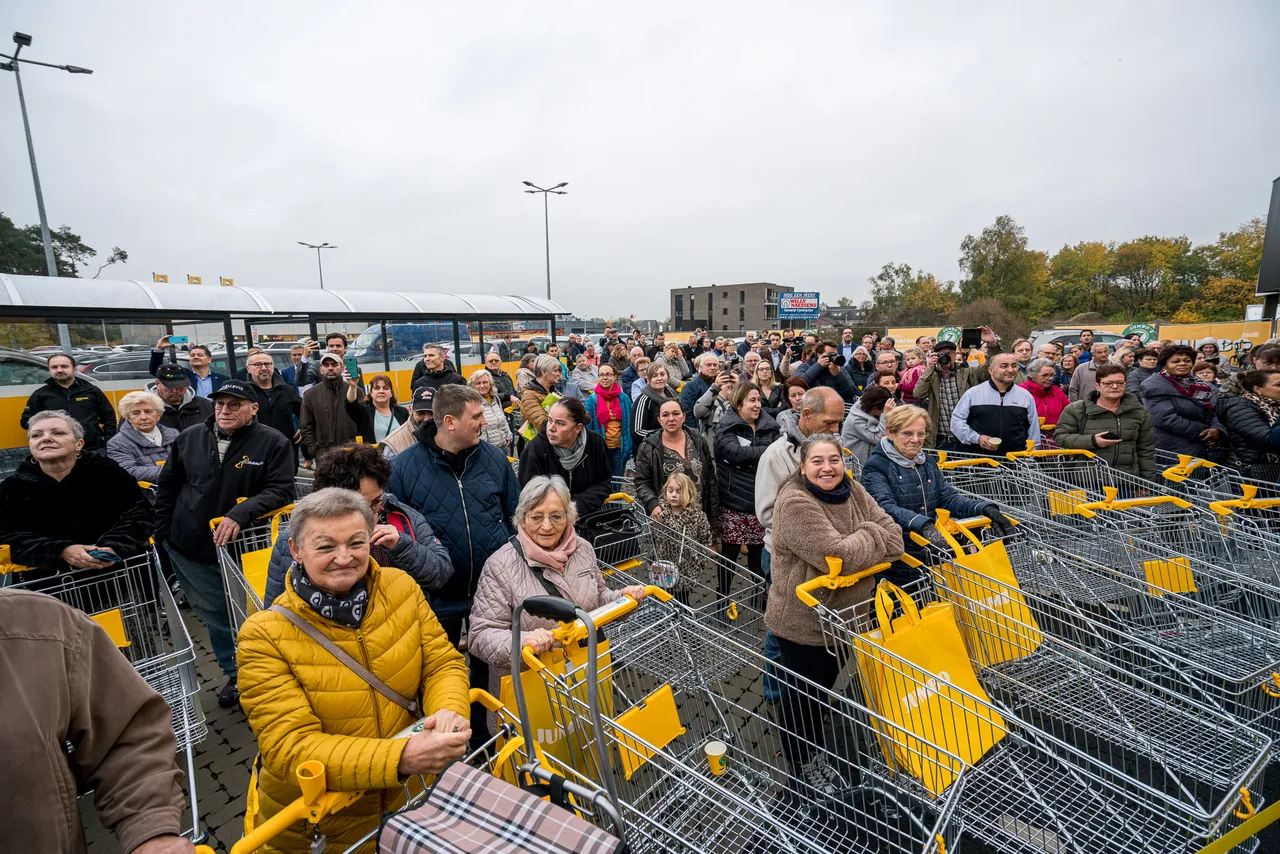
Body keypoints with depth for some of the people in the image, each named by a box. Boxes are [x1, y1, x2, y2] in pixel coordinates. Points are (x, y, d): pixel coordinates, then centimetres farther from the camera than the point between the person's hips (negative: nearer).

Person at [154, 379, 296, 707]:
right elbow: (167, 486, 13)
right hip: (186, 548, 4)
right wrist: (162, 532, 12)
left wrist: (239, 513, -29)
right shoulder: (189, 438, 2)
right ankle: (235, 673, 32)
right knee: (215, 615, 14)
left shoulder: (273, 443, -11)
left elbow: (281, 490, -16)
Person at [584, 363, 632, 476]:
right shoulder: (592, 399, -3)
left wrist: (628, 448, -1)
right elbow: (588, 426, -3)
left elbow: (629, 425, 4)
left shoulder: (624, 398, 2)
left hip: (619, 447, 1)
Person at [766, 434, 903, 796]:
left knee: (825, 684, 25)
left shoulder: (852, 491, -1)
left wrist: (856, 545, -20)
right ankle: (805, 765, 37)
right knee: (803, 695, 12)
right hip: (802, 621, -7)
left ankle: (818, 756, 48)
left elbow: (892, 534, -6)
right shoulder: (795, 503, -25)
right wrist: (873, 538, -15)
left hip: (844, 614, 7)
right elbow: (839, 557, -31)